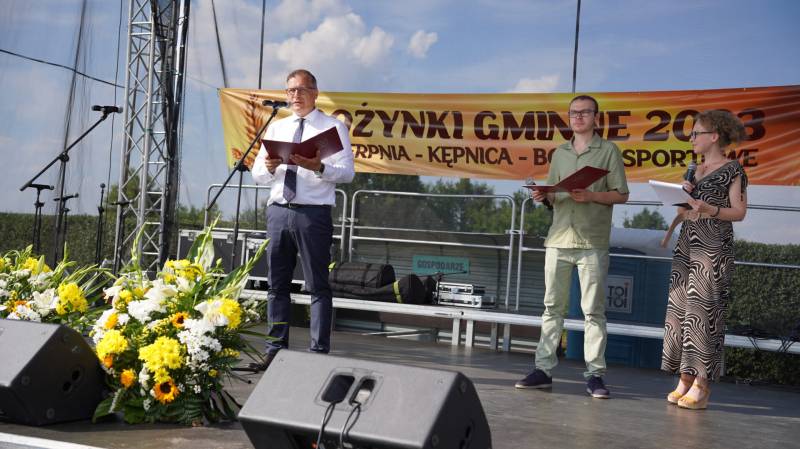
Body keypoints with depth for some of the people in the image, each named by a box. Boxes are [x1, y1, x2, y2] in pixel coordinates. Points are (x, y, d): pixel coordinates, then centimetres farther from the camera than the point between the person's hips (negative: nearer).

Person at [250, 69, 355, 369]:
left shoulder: (333, 127, 4)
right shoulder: (276, 128, 17)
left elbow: (347, 173, -6)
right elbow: (257, 175, 14)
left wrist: (319, 167, -24)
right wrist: (268, 167, -9)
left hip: (313, 213, -5)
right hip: (278, 211, 5)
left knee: (318, 286, -2)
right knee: (277, 284, 9)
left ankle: (319, 353, 2)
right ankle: (276, 349, 18)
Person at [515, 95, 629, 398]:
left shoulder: (608, 151, 4)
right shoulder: (560, 153, 17)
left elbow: (621, 195, 0)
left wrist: (590, 196, -15)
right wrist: (543, 197, -3)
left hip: (592, 243, -4)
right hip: (558, 239, 4)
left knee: (593, 310, -2)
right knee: (552, 307, 4)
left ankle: (594, 374, 1)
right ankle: (544, 369, 7)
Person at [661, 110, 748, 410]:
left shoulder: (732, 170, -2)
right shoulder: (695, 171, 18)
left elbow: (739, 212, -8)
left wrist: (707, 208, -20)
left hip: (713, 248, -7)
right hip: (686, 245, 7)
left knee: (703, 312, -10)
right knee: (678, 309, 3)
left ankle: (701, 385, -6)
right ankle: (685, 379, 8)